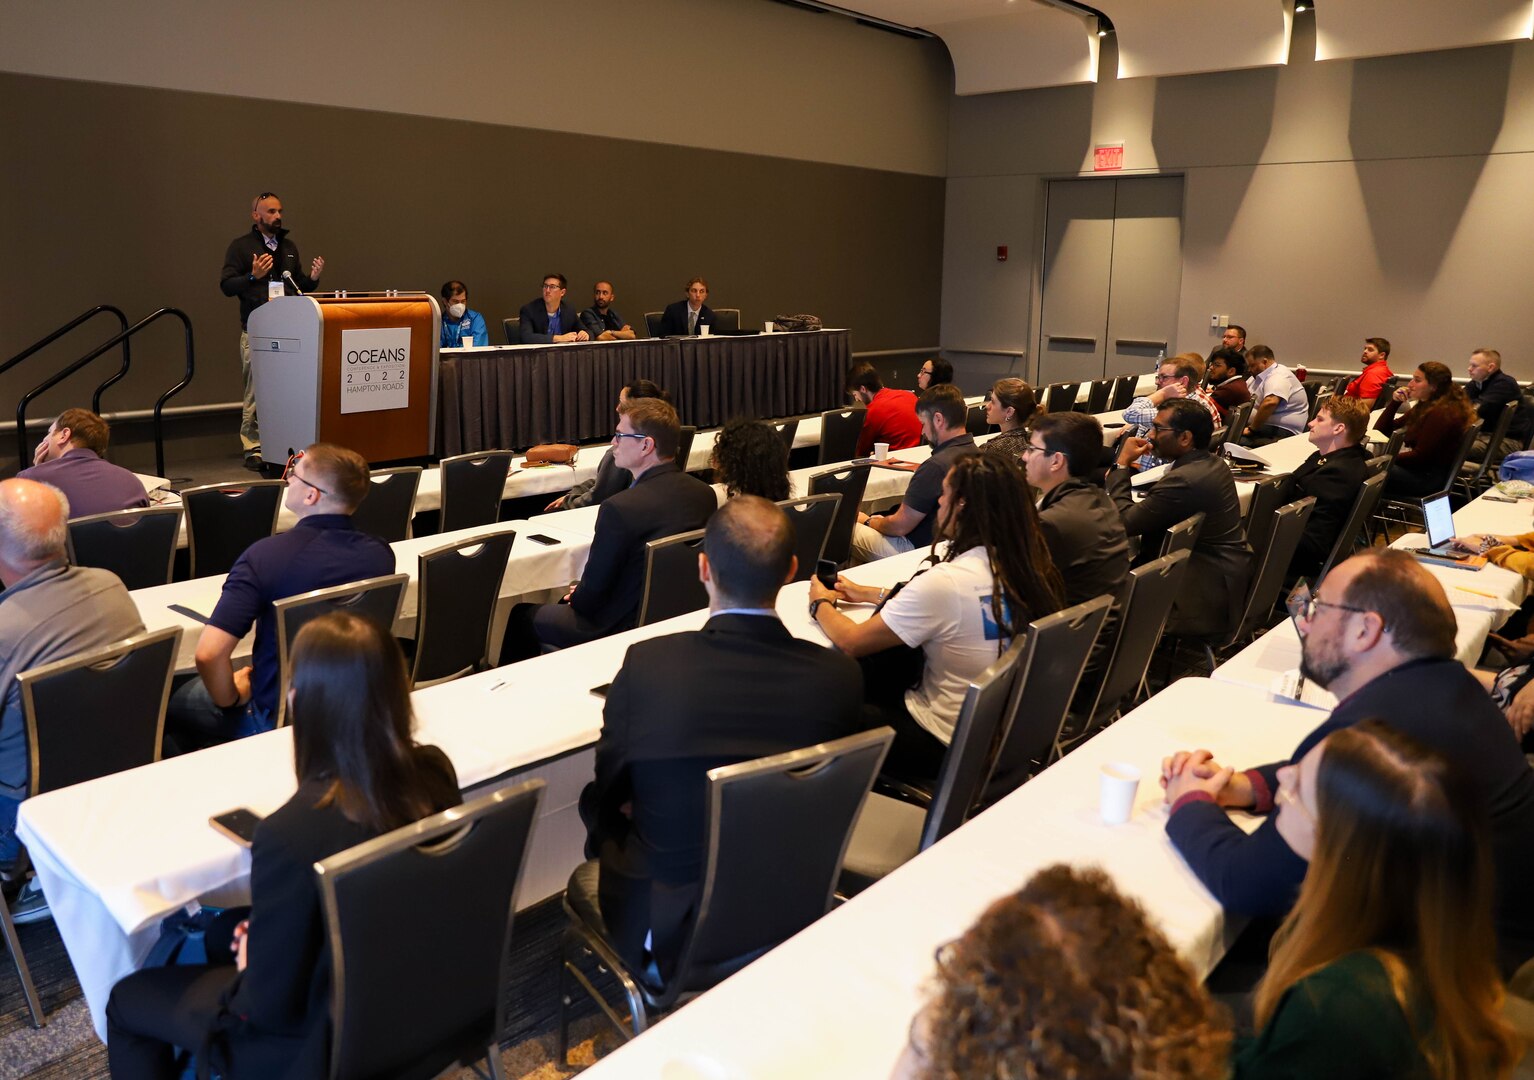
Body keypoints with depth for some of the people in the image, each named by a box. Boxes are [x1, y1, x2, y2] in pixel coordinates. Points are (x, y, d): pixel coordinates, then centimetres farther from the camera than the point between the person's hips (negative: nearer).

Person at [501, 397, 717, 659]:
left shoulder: (620, 508, -28)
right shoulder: (705, 493, -5)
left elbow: (592, 592, -17)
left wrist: (576, 597, 7)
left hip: (627, 627, -7)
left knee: (522, 615, 13)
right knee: (567, 603, 31)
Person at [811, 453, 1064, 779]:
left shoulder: (945, 582, -30)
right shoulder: (1029, 567, -6)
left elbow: (851, 641, -16)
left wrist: (820, 604, 5)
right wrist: (870, 594, 17)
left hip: (948, 749, -7)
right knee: (874, 669, 18)